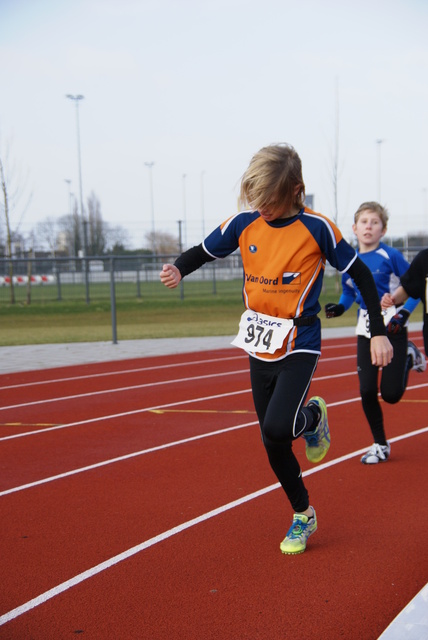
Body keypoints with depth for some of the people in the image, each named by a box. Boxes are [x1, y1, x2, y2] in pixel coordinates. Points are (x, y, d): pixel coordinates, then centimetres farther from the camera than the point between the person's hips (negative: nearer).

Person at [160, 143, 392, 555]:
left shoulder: (316, 228, -14)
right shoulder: (244, 223, -3)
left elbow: (361, 274, -5)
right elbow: (204, 251, 10)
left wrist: (378, 333, -6)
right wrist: (178, 269, -13)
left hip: (298, 347, -5)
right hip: (259, 348, 5)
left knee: (278, 426, -25)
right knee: (273, 445, 9)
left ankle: (313, 416, 11)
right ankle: (303, 516, 30)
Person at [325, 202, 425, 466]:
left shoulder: (391, 256, -10)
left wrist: (404, 314, -16)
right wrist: (340, 308, -1)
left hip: (392, 327, -4)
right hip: (366, 330, 4)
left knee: (391, 394, -5)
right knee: (367, 391, -1)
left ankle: (409, 357, 26)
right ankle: (380, 446, 17)